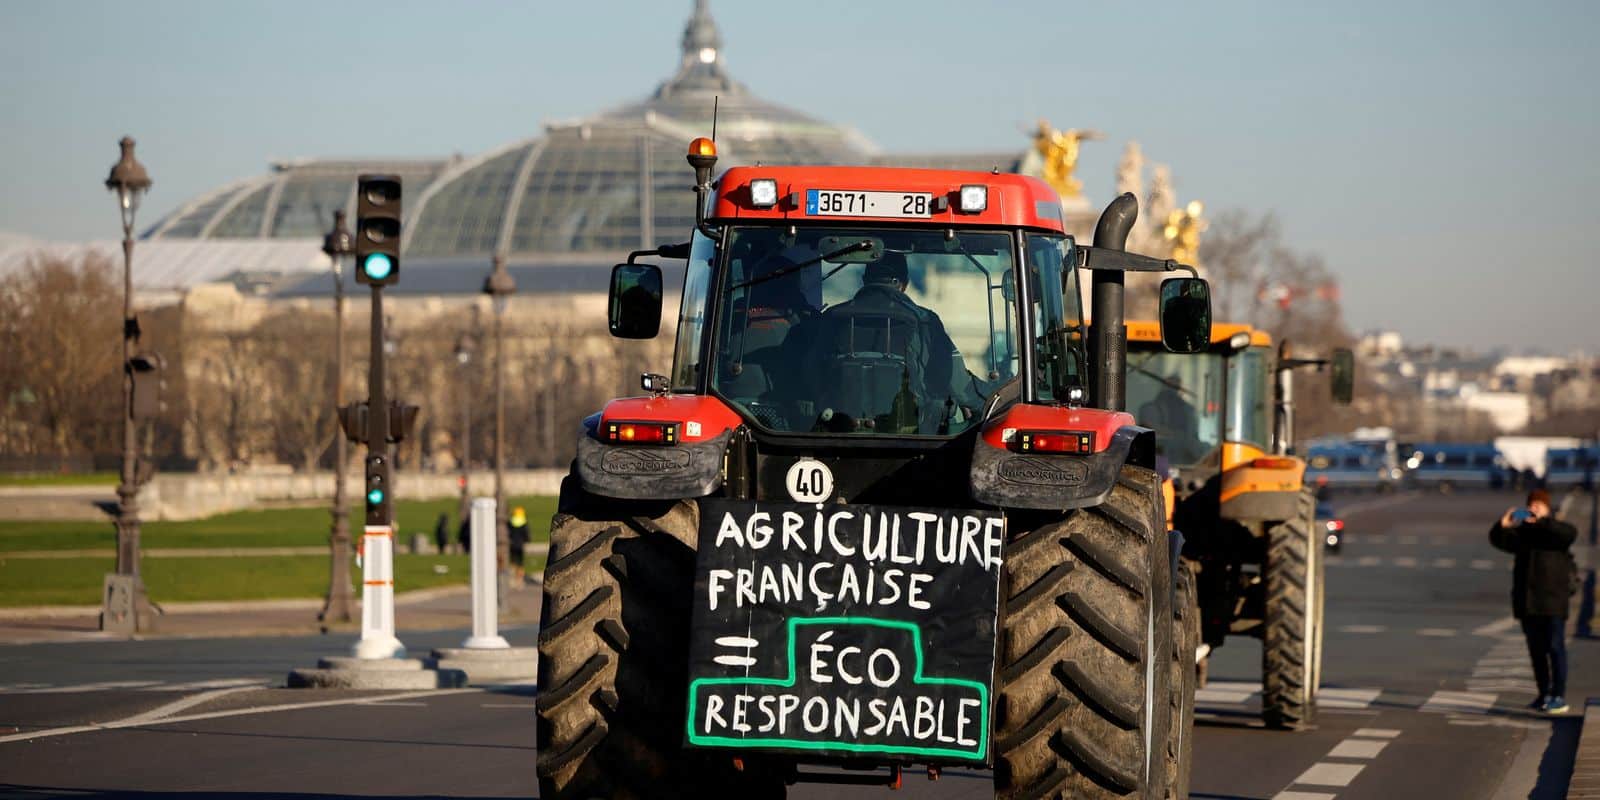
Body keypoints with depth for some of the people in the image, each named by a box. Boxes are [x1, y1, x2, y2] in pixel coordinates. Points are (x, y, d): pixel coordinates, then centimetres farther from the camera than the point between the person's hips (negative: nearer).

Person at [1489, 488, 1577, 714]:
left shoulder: (1555, 531, -1)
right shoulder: (1521, 533, 10)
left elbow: (1570, 533, -23)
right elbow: (1498, 540, -1)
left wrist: (1542, 521, -31)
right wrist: (1502, 526, -22)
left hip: (1552, 601, -5)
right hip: (1528, 602, 5)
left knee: (1555, 648, -6)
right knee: (1536, 651, 10)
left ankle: (1559, 697, -3)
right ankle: (1544, 695, 18)